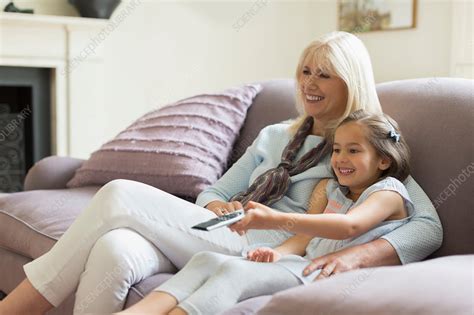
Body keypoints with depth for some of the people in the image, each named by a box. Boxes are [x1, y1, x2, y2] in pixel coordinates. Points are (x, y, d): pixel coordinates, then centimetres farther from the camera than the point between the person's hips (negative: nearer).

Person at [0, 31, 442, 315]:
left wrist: (354, 255, -25)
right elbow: (212, 192, 25)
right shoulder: (273, 137, 25)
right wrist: (221, 208, -1)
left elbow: (428, 227, -7)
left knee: (121, 196, -20)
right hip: (222, 239, 6)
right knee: (114, 251, -29)